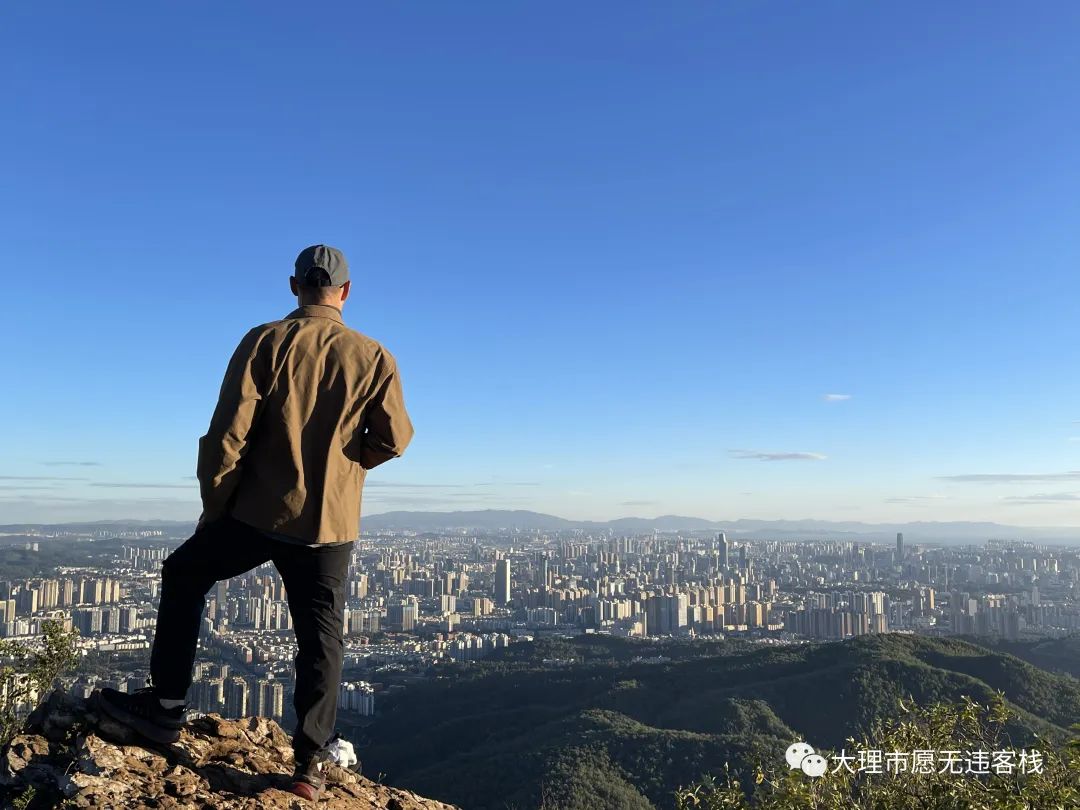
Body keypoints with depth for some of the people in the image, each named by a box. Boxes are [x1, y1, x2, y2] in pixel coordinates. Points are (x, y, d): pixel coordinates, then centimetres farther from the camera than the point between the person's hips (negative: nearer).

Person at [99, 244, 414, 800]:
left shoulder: (265, 342, -6)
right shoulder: (373, 358, -2)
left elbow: (228, 434, -9)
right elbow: (394, 439, -2)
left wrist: (214, 508, 2)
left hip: (258, 511, -1)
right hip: (331, 524, 1)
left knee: (183, 577, 22)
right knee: (321, 637, 10)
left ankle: (165, 708, 25)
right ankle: (311, 761, 9)